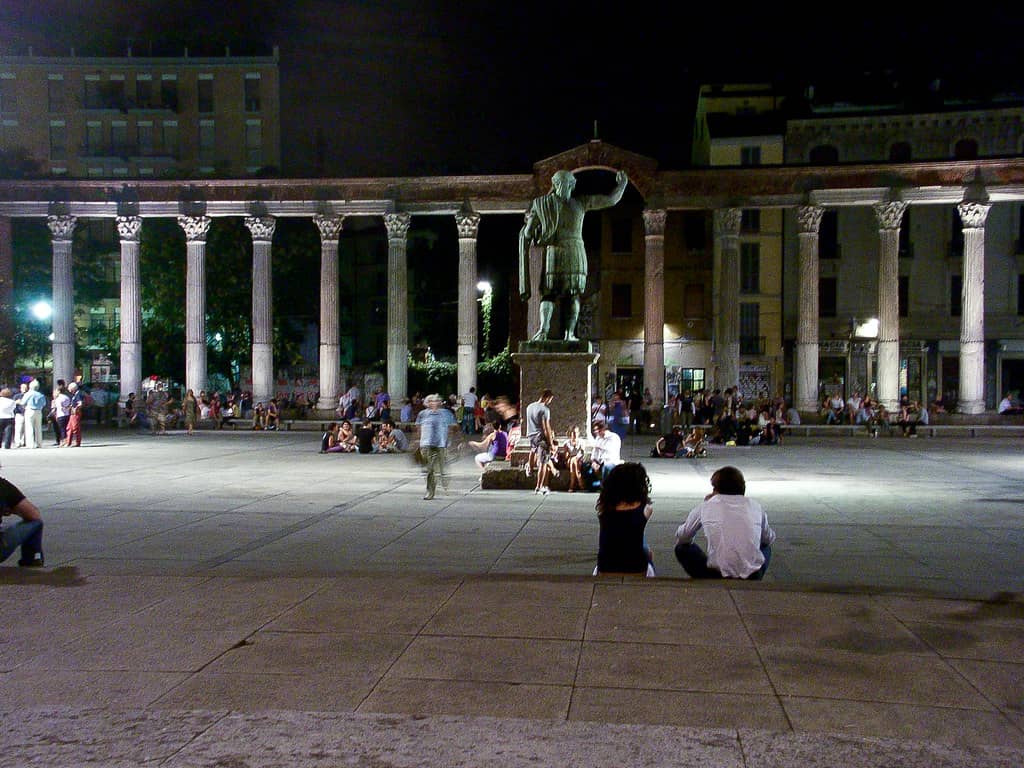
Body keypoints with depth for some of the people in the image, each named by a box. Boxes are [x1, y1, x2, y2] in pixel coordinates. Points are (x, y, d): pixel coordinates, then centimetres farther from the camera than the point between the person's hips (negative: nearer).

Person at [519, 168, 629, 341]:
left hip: (552, 253, 0)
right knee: (573, 294, 6)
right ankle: (569, 333, -4)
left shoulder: (540, 204, 6)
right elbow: (611, 200, 8)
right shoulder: (581, 202, 5)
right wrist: (622, 184, 25)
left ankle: (544, 327, -19)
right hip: (575, 252, 0)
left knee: (548, 294, 4)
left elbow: (527, 232, 3)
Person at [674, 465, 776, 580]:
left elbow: (680, 538, 17)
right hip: (752, 578, 2)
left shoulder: (706, 506, 5)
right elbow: (770, 539, 25)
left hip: (717, 576, -2)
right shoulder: (754, 506, 9)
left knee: (682, 549, 23)